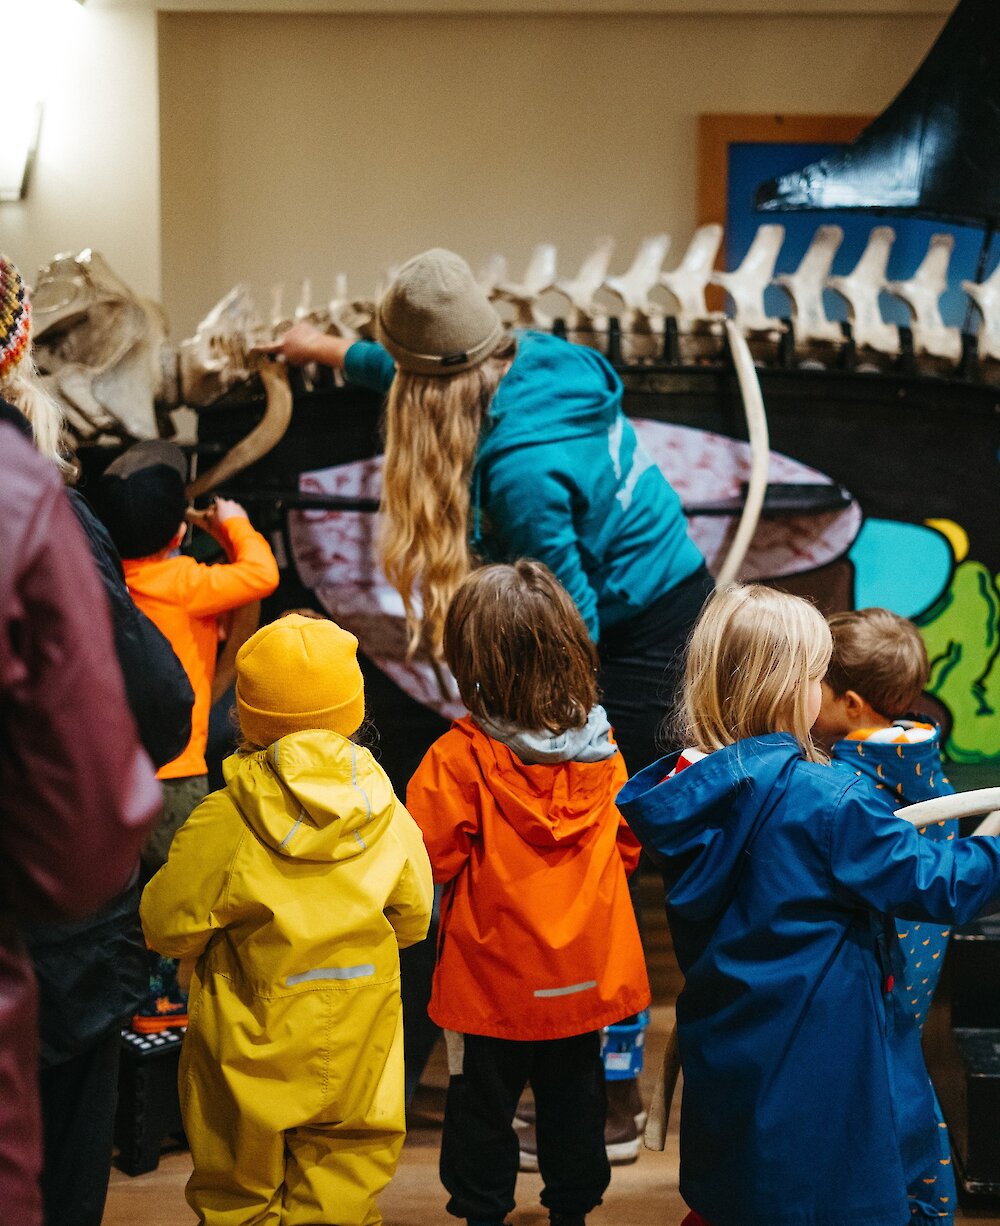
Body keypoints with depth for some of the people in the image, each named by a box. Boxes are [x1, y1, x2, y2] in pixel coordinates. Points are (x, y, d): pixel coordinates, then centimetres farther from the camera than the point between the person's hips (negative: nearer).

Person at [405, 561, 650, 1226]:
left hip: (494, 970, -4)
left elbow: (433, 854, -18)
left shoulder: (459, 757, -22)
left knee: (482, 1102, 14)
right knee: (575, 1098, 20)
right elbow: (627, 847, 4)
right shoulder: (601, 748, -6)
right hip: (586, 968, 4)